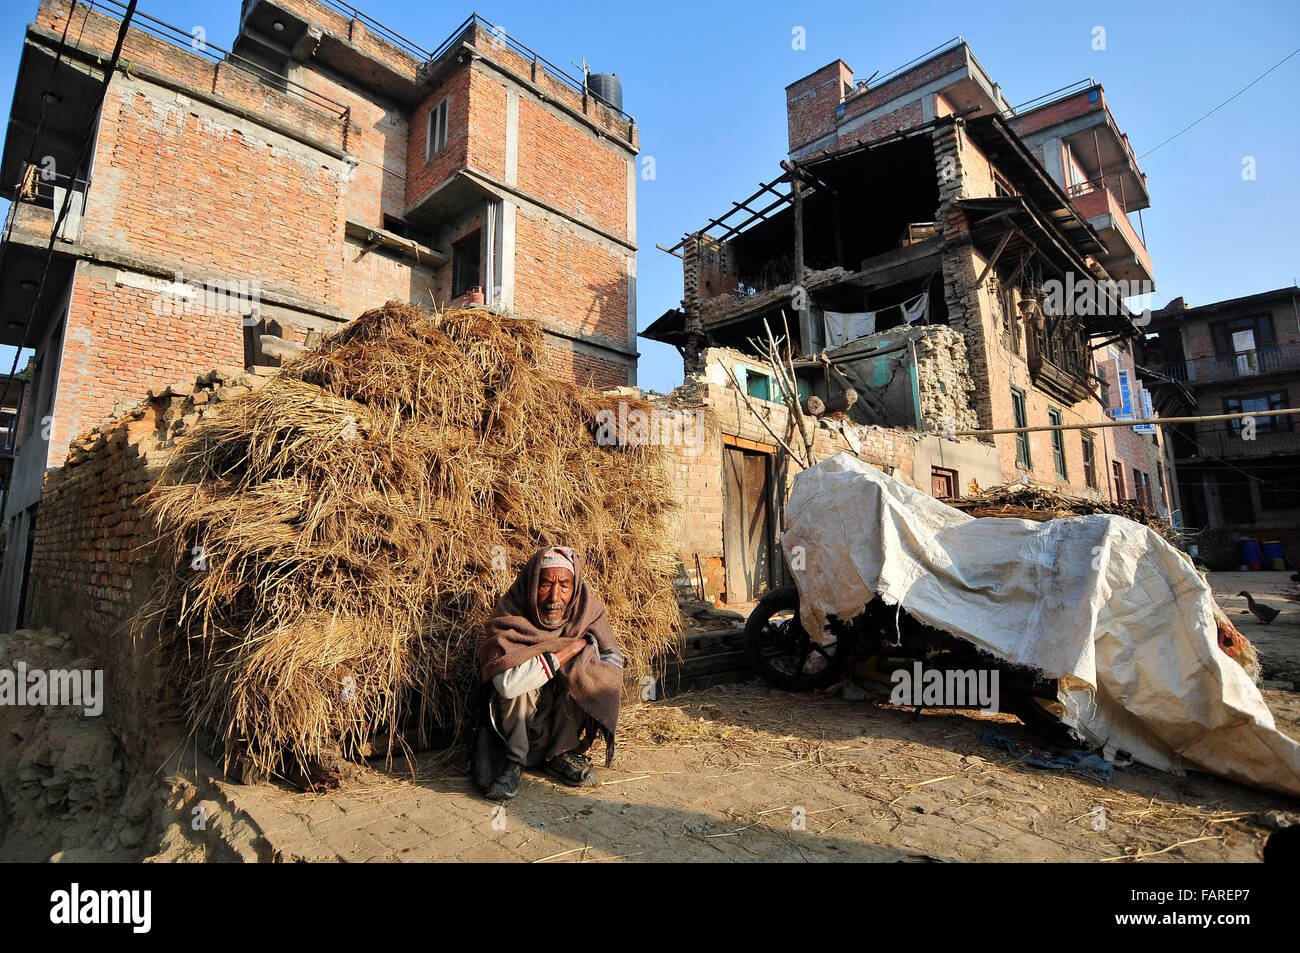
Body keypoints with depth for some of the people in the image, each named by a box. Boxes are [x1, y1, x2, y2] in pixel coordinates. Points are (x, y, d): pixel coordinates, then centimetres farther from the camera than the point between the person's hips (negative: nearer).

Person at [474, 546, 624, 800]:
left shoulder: (587, 610, -13)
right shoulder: (510, 613, -24)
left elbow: (613, 658, -19)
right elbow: (507, 682, -38)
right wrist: (571, 649, -32)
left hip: (566, 719, 3)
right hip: (520, 717, -3)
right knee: (518, 680, -31)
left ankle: (560, 754, -5)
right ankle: (515, 760, -8)